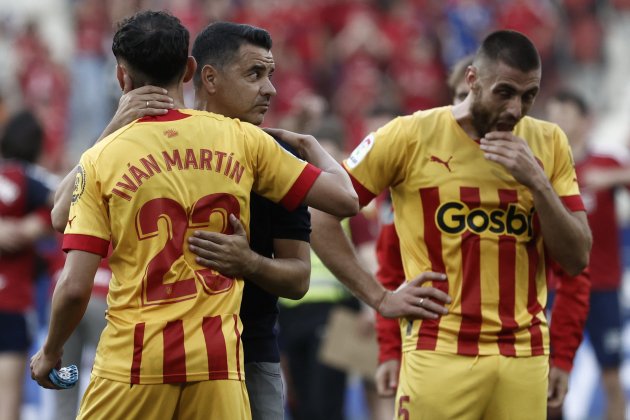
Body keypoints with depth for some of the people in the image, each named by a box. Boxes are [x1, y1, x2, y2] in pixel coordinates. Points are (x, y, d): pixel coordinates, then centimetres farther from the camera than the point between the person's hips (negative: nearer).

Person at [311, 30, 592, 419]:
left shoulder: (548, 142, 8)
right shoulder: (411, 135, -3)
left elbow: (577, 259, 6)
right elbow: (321, 216, 1)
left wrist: (538, 183, -8)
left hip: (525, 356, 3)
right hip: (441, 353, -3)